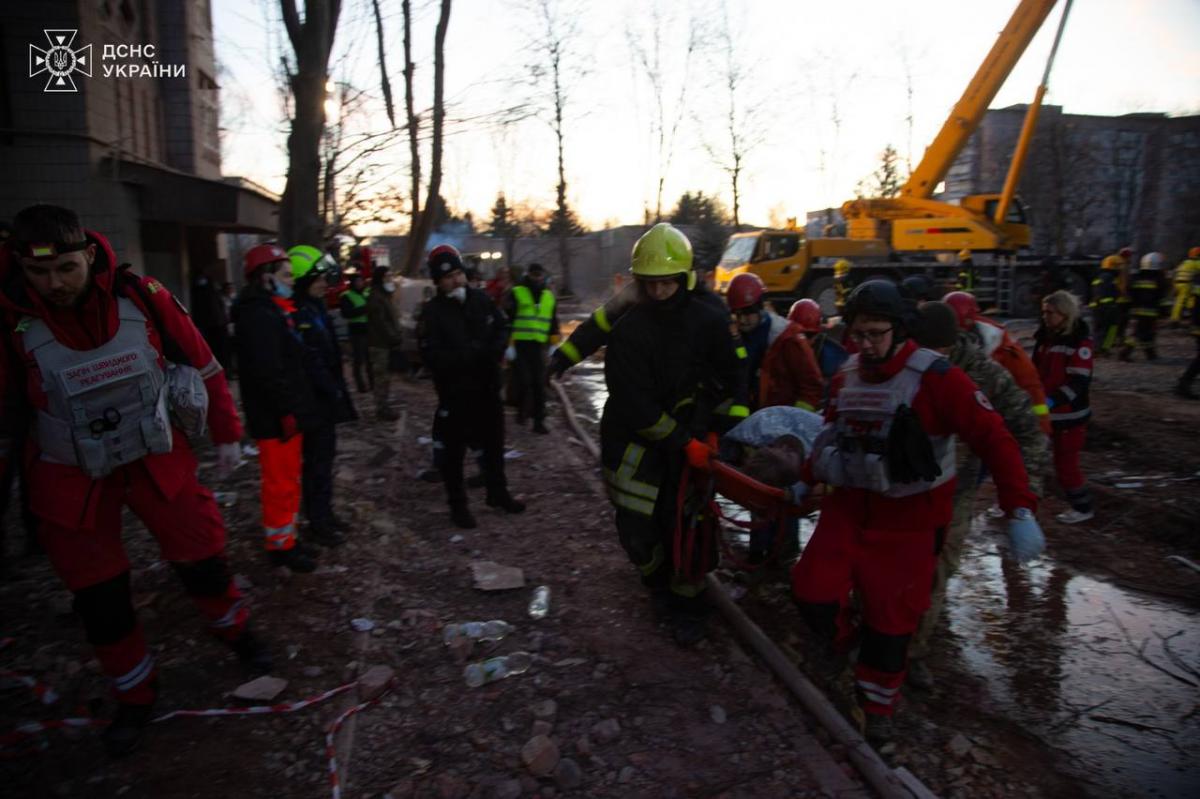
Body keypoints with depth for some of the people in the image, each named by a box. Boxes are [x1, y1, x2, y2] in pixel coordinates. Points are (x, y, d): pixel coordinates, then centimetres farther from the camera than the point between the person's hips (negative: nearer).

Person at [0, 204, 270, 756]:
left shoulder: (143, 297, -16)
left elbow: (202, 364, -3)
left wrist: (225, 434, 3)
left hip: (158, 458, 0)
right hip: (71, 478, 0)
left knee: (200, 554, 7)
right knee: (97, 595, 9)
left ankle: (235, 631, 38)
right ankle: (135, 694, 32)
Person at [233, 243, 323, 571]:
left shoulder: (274, 311, 16)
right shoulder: (259, 316, -18)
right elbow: (267, 372, -26)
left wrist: (297, 409, 18)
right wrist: (286, 412, -23)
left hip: (286, 414, 11)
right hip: (276, 418, -11)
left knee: (288, 479, 19)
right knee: (281, 482, -1)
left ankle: (284, 540, 31)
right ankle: (279, 546, 12)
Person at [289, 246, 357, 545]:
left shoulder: (315, 308, 13)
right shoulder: (297, 315, -17)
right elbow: (310, 362, -23)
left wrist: (338, 391, 13)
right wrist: (334, 392, -16)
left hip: (327, 399, 9)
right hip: (314, 401, -9)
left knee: (325, 456, 17)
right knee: (317, 459, -1)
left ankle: (326, 513, 29)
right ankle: (317, 523, 9)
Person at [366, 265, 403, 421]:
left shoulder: (385, 296, 18)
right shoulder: (375, 298, -14)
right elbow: (380, 323, -20)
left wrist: (397, 337, 11)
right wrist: (395, 339, -18)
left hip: (388, 343, 10)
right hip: (381, 344, -10)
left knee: (386, 377, 15)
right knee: (382, 378, -6)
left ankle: (385, 407, 23)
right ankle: (382, 410, -2)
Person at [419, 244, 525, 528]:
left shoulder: (481, 299, 0)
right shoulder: (432, 311, -14)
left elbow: (503, 327, 10)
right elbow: (431, 355, -22)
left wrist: (495, 350, -12)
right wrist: (469, 355, -29)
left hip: (487, 388, 5)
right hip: (454, 393, -5)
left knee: (494, 443, 19)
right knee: (454, 451, 8)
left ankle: (498, 493, 39)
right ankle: (458, 505, 24)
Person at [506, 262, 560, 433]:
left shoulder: (549, 296, 13)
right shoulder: (516, 293, -2)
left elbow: (553, 324, 20)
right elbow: (506, 321, -5)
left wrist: (554, 345, 14)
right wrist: (508, 344, -11)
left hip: (539, 346, 4)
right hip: (520, 345, -4)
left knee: (539, 384, 1)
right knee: (524, 381, -9)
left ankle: (539, 420, 7)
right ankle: (522, 411, 16)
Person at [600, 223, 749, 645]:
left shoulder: (708, 322, -5)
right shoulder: (628, 330, -14)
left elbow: (730, 378, 7)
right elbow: (633, 404, -19)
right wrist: (684, 443, -19)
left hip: (689, 434, 1)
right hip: (634, 436, -1)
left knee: (682, 522, 1)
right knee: (635, 525, 0)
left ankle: (687, 604, 23)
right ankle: (658, 580, 32)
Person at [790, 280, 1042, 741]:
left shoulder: (934, 378, -18)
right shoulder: (845, 378, 2)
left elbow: (993, 439, -20)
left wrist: (1020, 511, -27)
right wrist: (808, 480, 25)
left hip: (908, 517, -5)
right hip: (850, 504, 5)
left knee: (890, 617, 3)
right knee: (812, 589, -2)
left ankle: (876, 706, 28)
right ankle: (842, 640, 33)